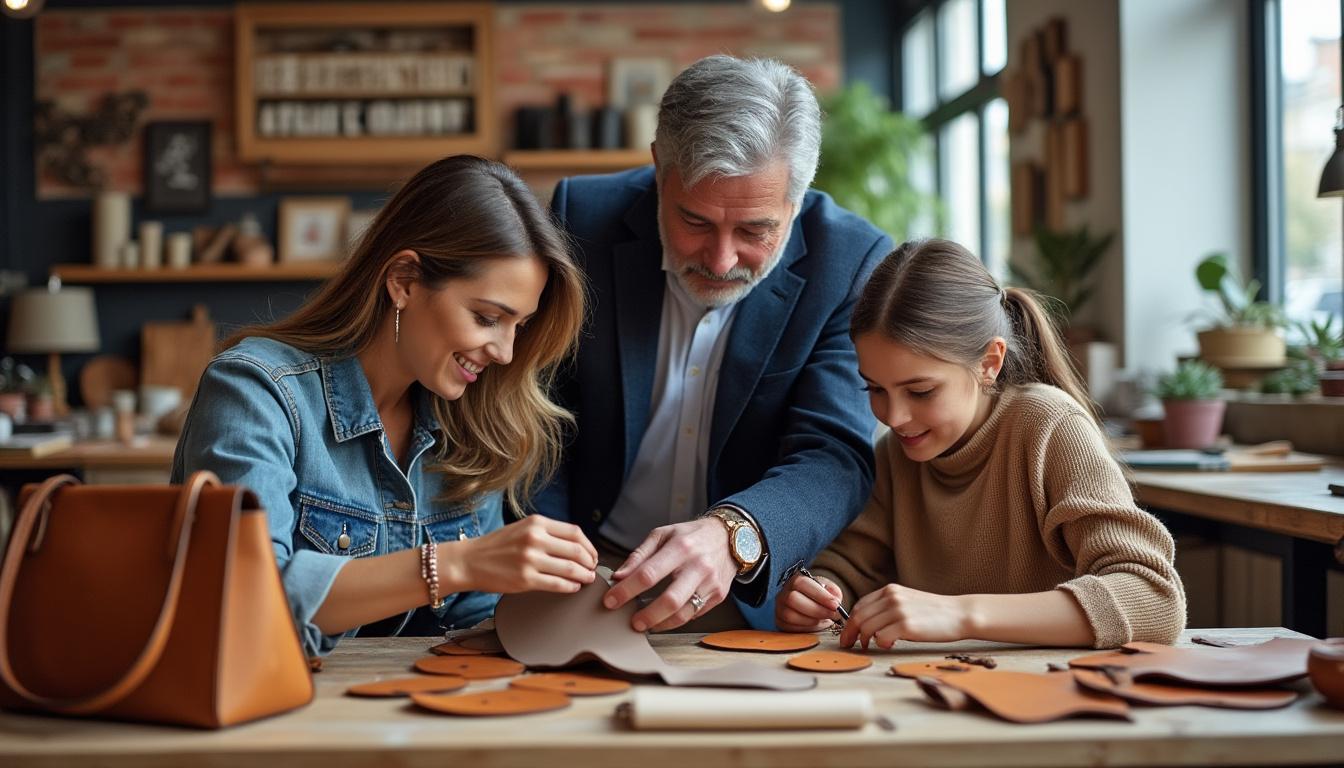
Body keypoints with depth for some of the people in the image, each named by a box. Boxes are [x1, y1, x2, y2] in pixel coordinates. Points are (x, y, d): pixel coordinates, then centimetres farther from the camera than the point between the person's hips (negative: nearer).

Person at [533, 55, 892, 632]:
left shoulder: (851, 264, -11)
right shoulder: (583, 217, -7)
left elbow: (836, 456, -17)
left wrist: (734, 536, -38)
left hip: (757, 597, 0)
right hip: (596, 579, 0)